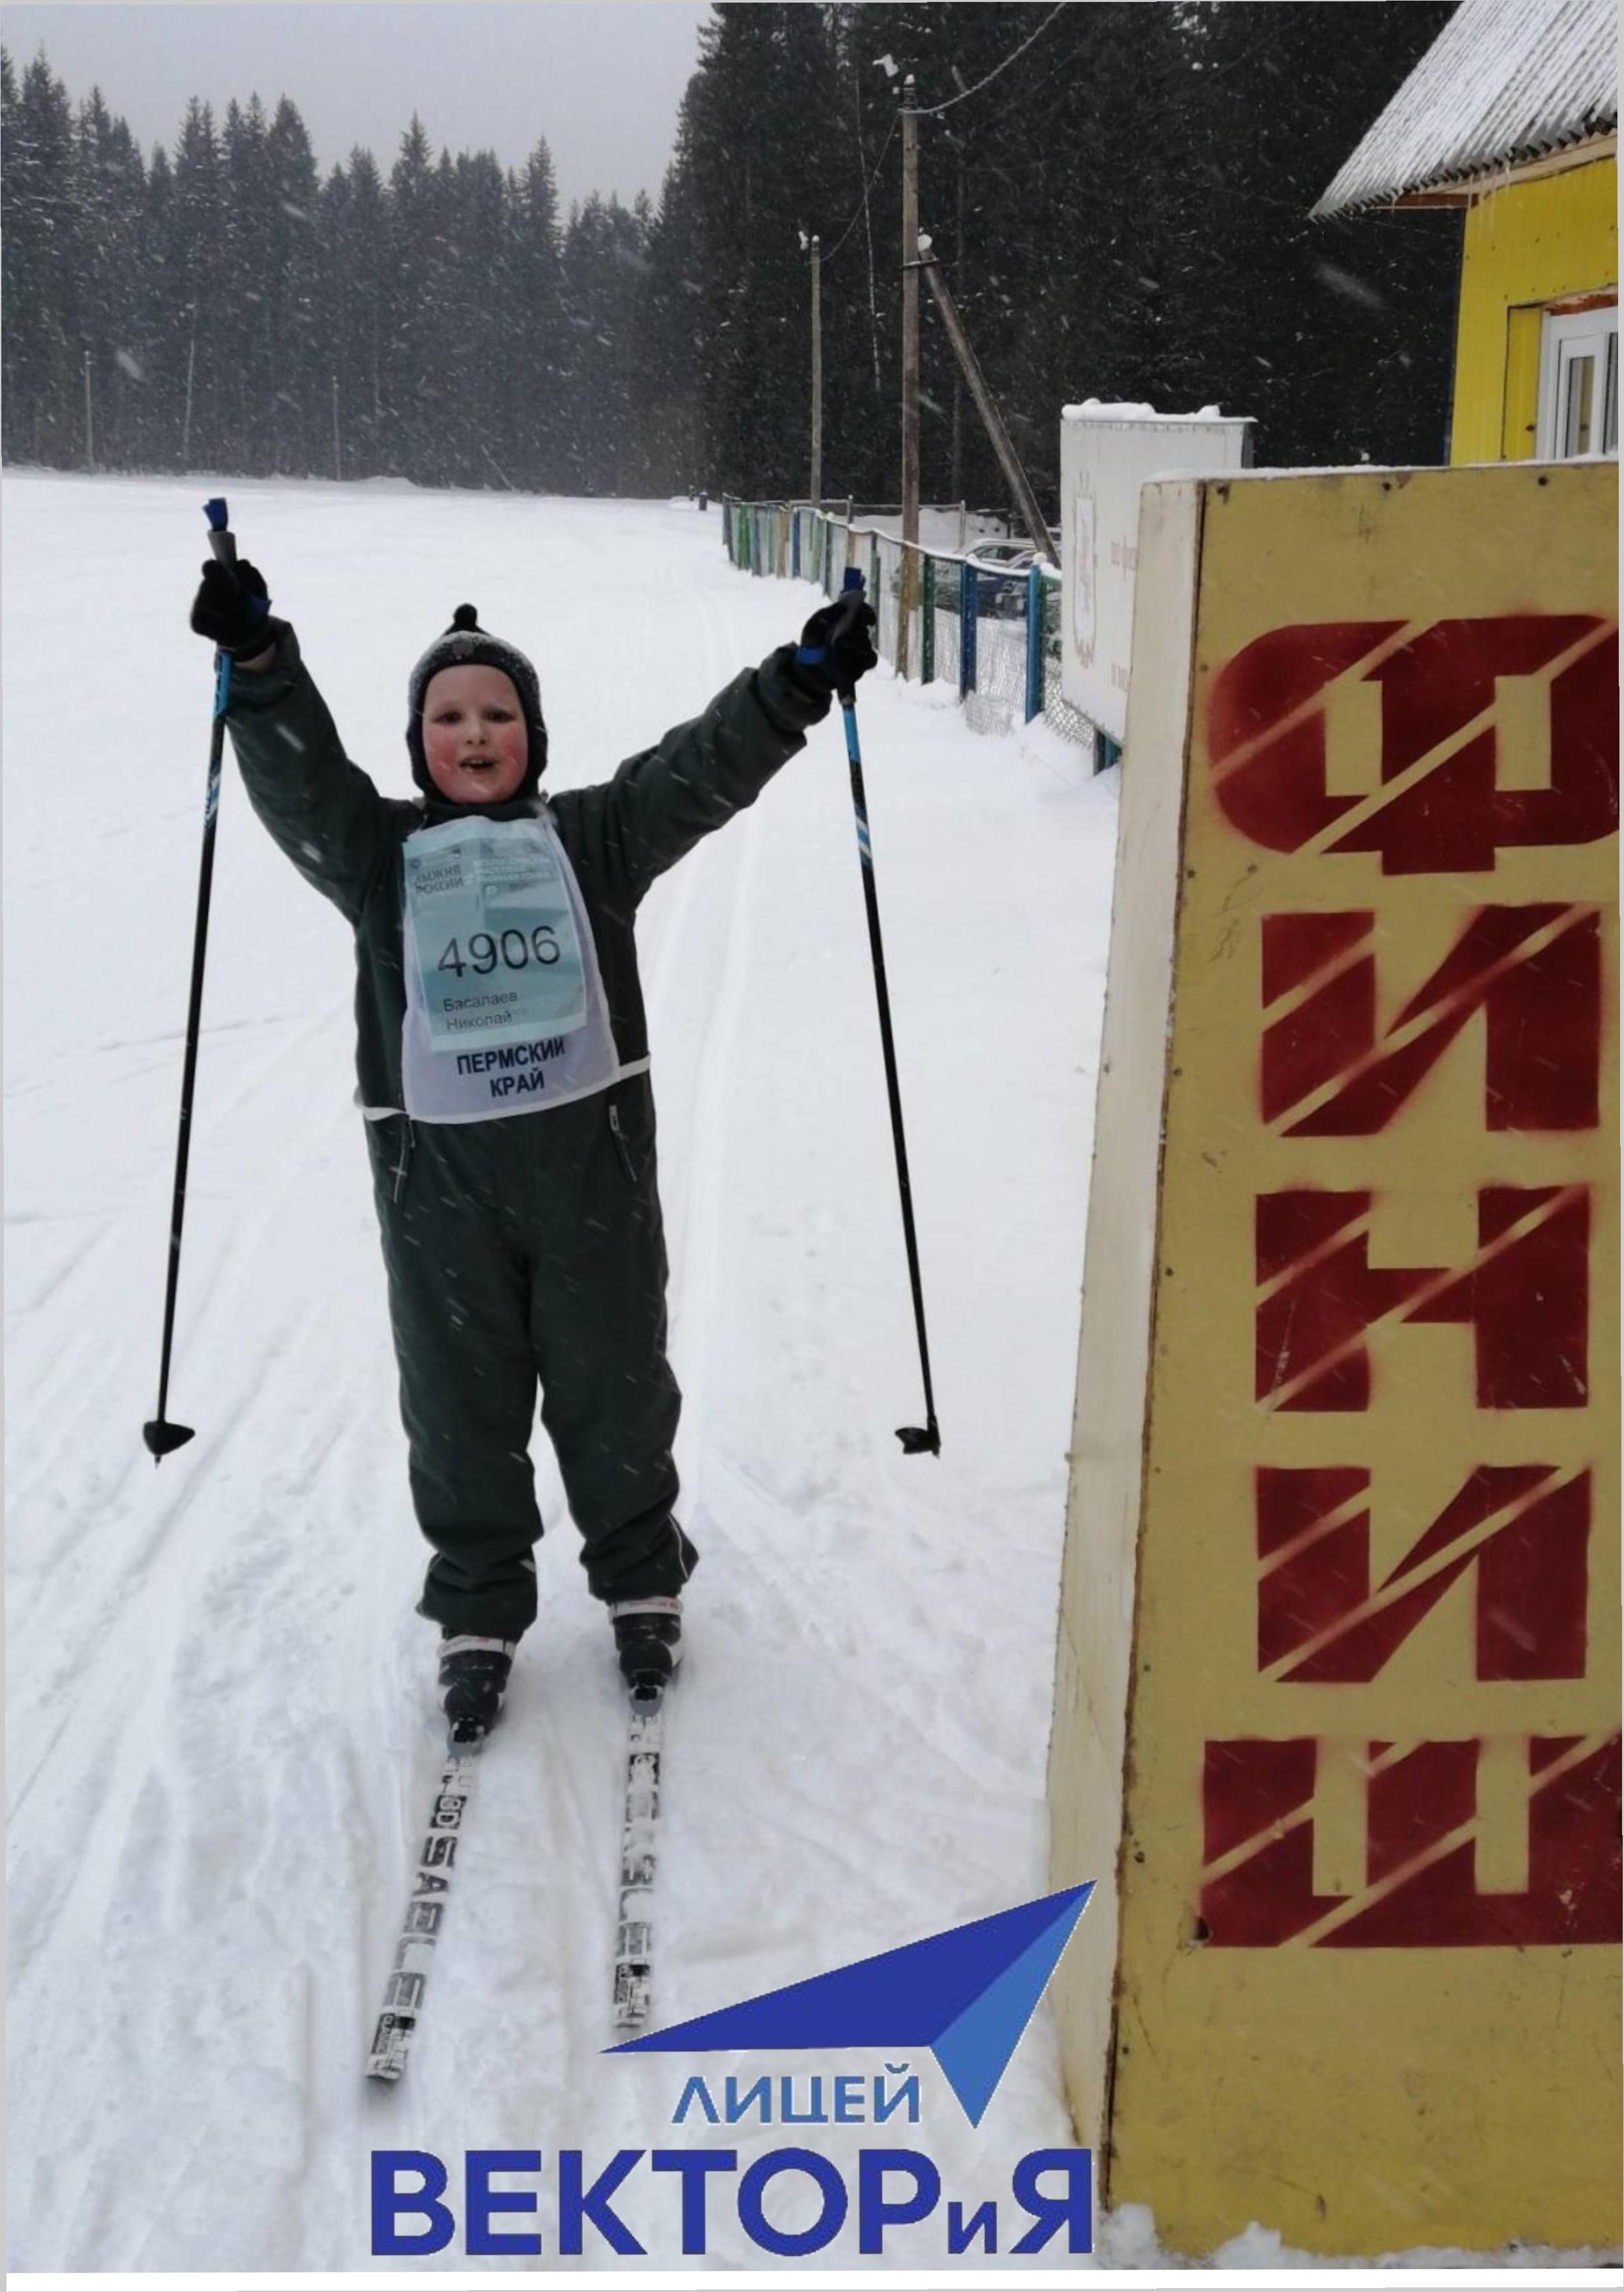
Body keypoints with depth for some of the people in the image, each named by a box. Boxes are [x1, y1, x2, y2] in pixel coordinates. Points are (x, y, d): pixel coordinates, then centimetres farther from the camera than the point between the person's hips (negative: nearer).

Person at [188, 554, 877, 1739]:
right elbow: (295, 774, -8)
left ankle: (642, 1582, 33)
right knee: (460, 1405, 9)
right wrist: (259, 659, -23)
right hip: (436, 1174, 0)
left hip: (591, 1155, 0)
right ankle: (480, 1612, 27)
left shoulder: (591, 835, 7)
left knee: (615, 1386, 12)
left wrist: (798, 680, -15)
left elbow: (703, 767, -3)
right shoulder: (377, 852, 8)